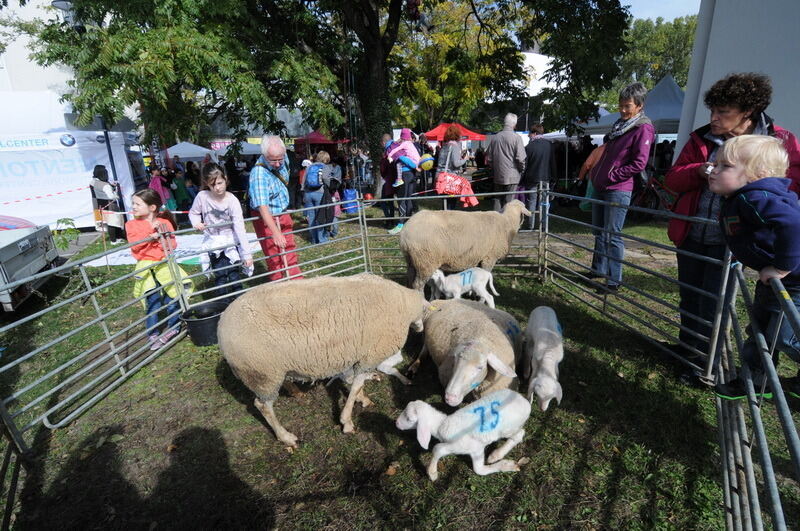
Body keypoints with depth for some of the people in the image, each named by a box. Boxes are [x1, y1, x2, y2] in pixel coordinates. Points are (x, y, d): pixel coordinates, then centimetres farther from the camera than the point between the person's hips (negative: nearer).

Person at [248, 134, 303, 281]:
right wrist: (275, 232, -48)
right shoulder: (258, 174, -30)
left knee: (291, 254, 16)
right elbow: (262, 206, -38)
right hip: (266, 219, -7)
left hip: (283, 215, 7)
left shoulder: (283, 160, -7)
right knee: (275, 259, 0)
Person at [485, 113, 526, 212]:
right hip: (512, 176, -4)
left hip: (498, 176, 4)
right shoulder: (516, 137, -9)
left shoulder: (495, 138, 5)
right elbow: (520, 158, -12)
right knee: (508, 203, 0)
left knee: (498, 201, 12)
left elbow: (488, 158, 10)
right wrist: (522, 169, 5)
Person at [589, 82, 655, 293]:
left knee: (612, 236, -6)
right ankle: (599, 269, 30)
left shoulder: (643, 128, -8)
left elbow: (639, 164, -15)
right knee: (599, 232, 16)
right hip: (601, 187, 9)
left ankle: (614, 280, 2)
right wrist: (596, 172, 13)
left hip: (618, 190, -9)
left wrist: (611, 175, -13)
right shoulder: (619, 125, 17)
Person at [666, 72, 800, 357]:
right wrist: (699, 171, -18)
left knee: (712, 307, 3)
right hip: (691, 235, 4)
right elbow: (672, 180, 1)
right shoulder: (701, 138, 4)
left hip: (728, 241, -3)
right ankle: (688, 346, 37)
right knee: (689, 298, 17)